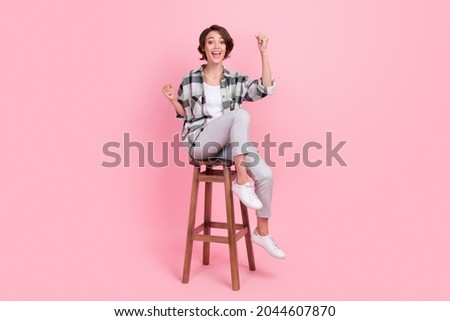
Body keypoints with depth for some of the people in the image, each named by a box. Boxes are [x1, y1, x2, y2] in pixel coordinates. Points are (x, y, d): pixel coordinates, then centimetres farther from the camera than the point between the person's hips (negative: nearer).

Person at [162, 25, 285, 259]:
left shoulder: (237, 80, 9)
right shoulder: (190, 80, 4)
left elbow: (265, 89, -8)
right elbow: (186, 114, 14)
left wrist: (263, 53, -11)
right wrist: (173, 100, -5)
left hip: (229, 144, 4)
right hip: (199, 142, -3)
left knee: (265, 174, -20)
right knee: (241, 114, -31)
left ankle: (262, 233, 0)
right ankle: (241, 181, -27)